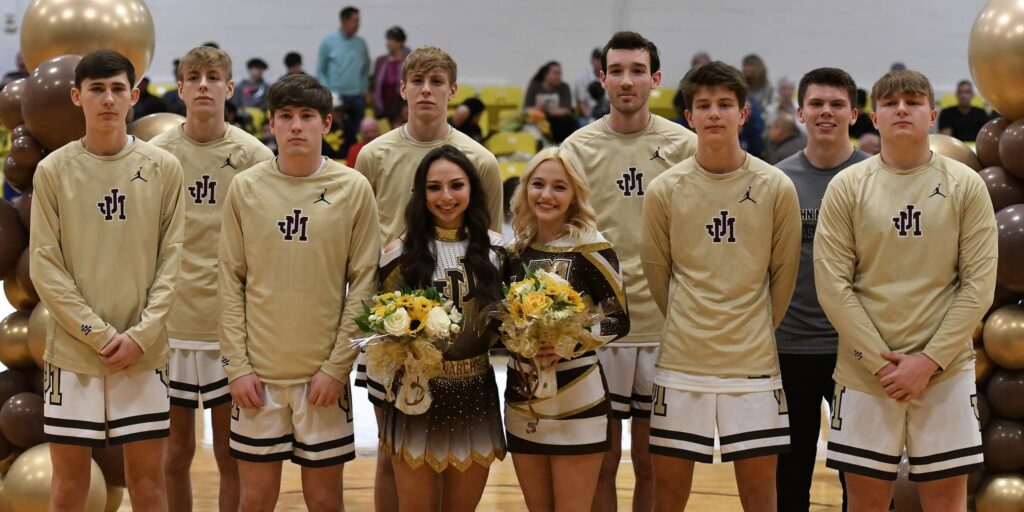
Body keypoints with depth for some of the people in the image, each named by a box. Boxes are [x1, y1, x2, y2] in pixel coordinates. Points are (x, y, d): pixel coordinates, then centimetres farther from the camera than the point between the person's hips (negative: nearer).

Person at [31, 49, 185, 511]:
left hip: (144, 354, 1)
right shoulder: (53, 171, -1)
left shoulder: (163, 168, 1)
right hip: (73, 353, 0)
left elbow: (172, 258, 1)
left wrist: (142, 335, -10)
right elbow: (45, 266, -3)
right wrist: (100, 335, -11)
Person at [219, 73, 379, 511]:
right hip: (259, 372, 1)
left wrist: (338, 365, -7)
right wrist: (237, 364, -4)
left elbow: (364, 282, -2)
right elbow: (231, 281, 2)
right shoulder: (245, 187, 1)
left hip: (324, 372, -1)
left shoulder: (354, 189, -2)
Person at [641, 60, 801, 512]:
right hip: (681, 363, 0)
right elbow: (656, 272, 9)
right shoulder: (665, 190, -2)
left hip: (754, 364, 0)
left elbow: (783, 274, 8)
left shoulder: (776, 188, -2)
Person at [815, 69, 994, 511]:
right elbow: (832, 284, -4)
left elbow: (978, 285, -3)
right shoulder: (847, 187, 0)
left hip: (946, 372, 0)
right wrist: (881, 361, -10)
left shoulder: (966, 185, 1)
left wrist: (929, 361, -10)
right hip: (865, 372, 0)